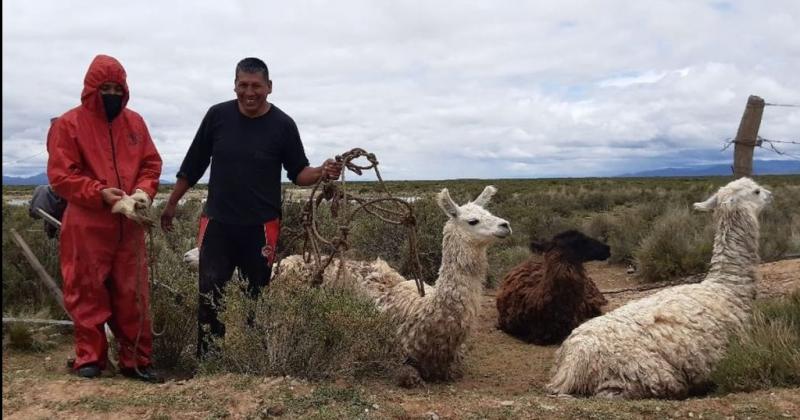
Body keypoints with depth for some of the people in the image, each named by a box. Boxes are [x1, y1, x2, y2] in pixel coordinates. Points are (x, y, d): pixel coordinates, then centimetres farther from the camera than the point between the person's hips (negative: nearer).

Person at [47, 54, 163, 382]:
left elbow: (151, 163, 11)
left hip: (129, 225, 4)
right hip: (87, 226, -3)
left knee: (132, 294, 6)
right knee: (88, 293, 4)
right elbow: (60, 175, -7)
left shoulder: (134, 122, 10)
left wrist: (143, 191, -9)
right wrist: (99, 193, -19)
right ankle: (89, 358, 16)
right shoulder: (68, 124, -3)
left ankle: (136, 359, 15)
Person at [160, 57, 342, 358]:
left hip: (261, 226, -1)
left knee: (257, 297, 9)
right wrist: (172, 204, 14)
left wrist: (322, 173, -22)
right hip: (218, 223, 1)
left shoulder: (282, 125, -5)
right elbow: (193, 164, 9)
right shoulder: (217, 115, 0)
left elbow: (298, 173, 0)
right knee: (209, 296, -3)